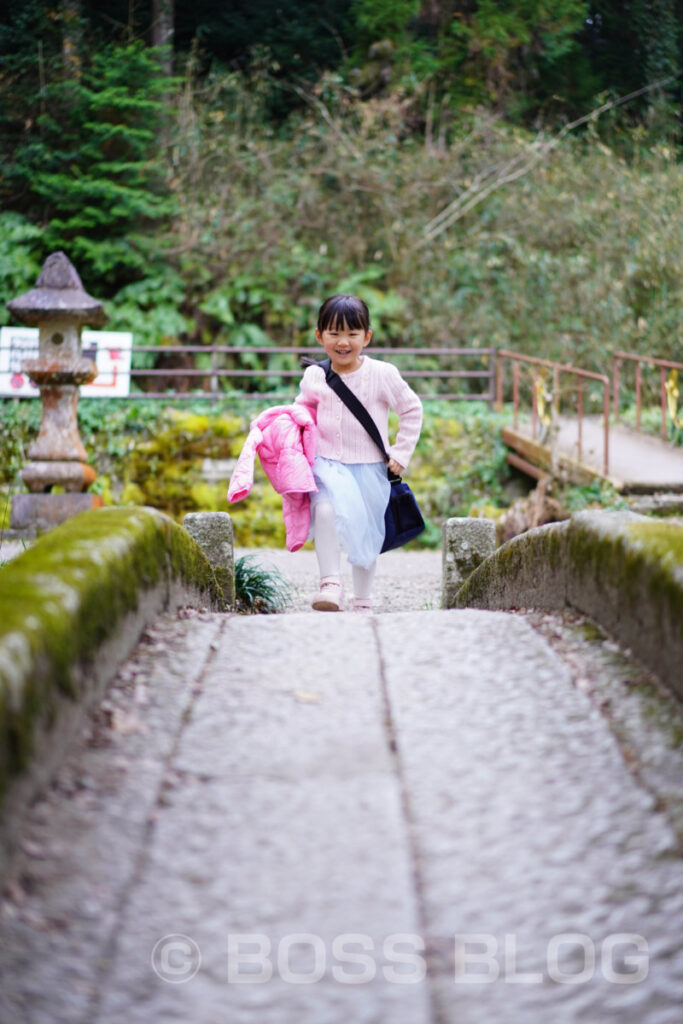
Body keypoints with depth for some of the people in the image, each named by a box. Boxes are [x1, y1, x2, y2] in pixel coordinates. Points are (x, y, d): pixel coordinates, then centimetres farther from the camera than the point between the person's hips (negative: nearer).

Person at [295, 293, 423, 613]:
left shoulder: (382, 374, -7)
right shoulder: (313, 377, 2)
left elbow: (412, 409, 4)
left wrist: (401, 454, 1)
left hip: (369, 467, 0)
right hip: (327, 465, 1)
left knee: (367, 535, 8)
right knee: (325, 510, -29)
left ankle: (363, 601, 25)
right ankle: (330, 584, -24)